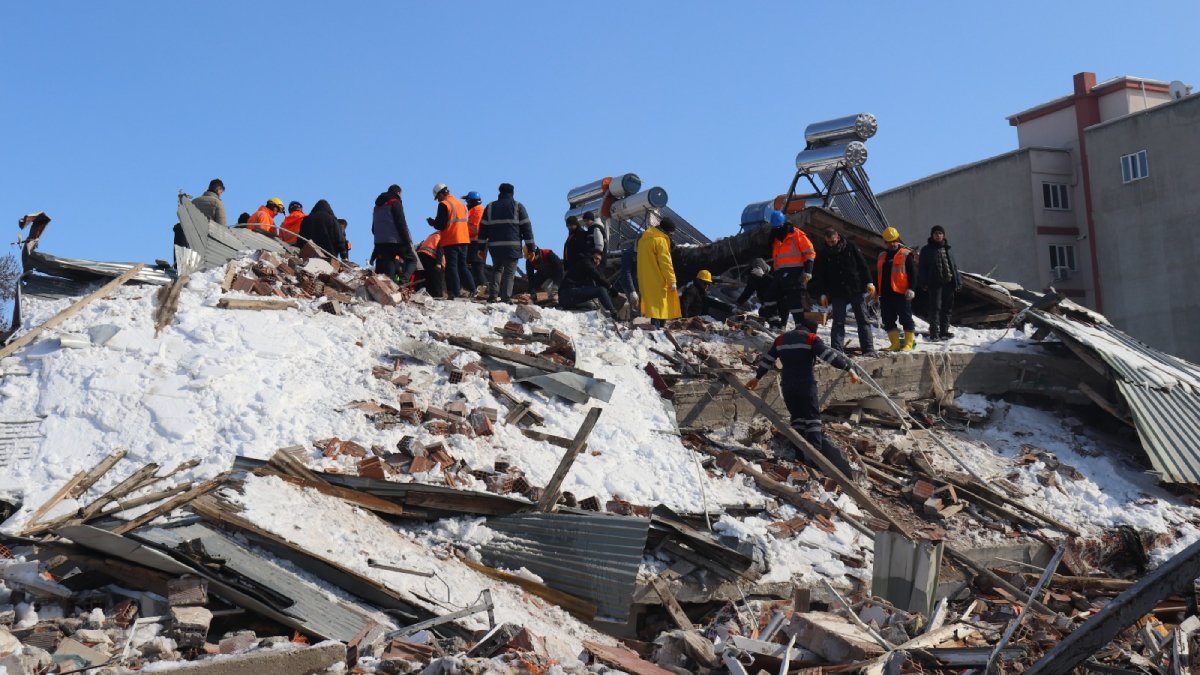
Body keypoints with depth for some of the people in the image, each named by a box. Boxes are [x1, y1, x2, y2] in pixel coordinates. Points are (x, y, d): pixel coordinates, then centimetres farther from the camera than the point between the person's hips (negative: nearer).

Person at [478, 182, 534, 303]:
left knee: (497, 269, 19)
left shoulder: (490, 207, 12)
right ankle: (506, 298, -9)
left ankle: (493, 295, 6)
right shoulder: (518, 206, 4)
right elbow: (526, 227, 1)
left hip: (494, 246, 3)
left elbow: (483, 228, 11)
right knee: (509, 272, -1)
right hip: (512, 246, -3)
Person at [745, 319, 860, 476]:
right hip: (806, 384, -4)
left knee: (797, 416, 16)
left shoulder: (781, 339, 13)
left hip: (787, 385, 4)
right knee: (813, 417, 3)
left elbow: (767, 359, 20)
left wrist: (757, 377, 31)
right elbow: (830, 356, -12)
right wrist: (850, 368, -12)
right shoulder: (811, 339, -3)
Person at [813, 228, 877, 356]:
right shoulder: (823, 254, 3)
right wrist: (823, 293, 0)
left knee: (863, 321, 2)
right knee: (838, 323, -2)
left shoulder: (850, 248, 1)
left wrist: (869, 283, -3)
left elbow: (863, 265, 4)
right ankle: (836, 350, -2)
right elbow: (818, 275, 6)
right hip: (837, 293, 0)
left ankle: (868, 349, 4)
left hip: (857, 291, 0)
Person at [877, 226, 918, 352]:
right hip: (885, 294, 6)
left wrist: (911, 288, -14)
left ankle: (908, 344, 4)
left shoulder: (906, 254, 0)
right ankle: (895, 344, 14)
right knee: (888, 320, 7)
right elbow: (877, 275, 22)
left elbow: (913, 273, -5)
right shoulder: (882, 256, 18)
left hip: (901, 293, -6)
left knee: (906, 318, -2)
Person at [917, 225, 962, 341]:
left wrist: (958, 281, 12)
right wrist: (923, 283, -9)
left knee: (947, 308, 9)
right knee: (935, 307, -9)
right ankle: (934, 332, -9)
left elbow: (953, 266, 18)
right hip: (934, 283, -5)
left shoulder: (947, 249, 16)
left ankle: (944, 331, 17)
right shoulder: (926, 250, 3)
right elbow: (921, 267, 0)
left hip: (948, 283, 5)